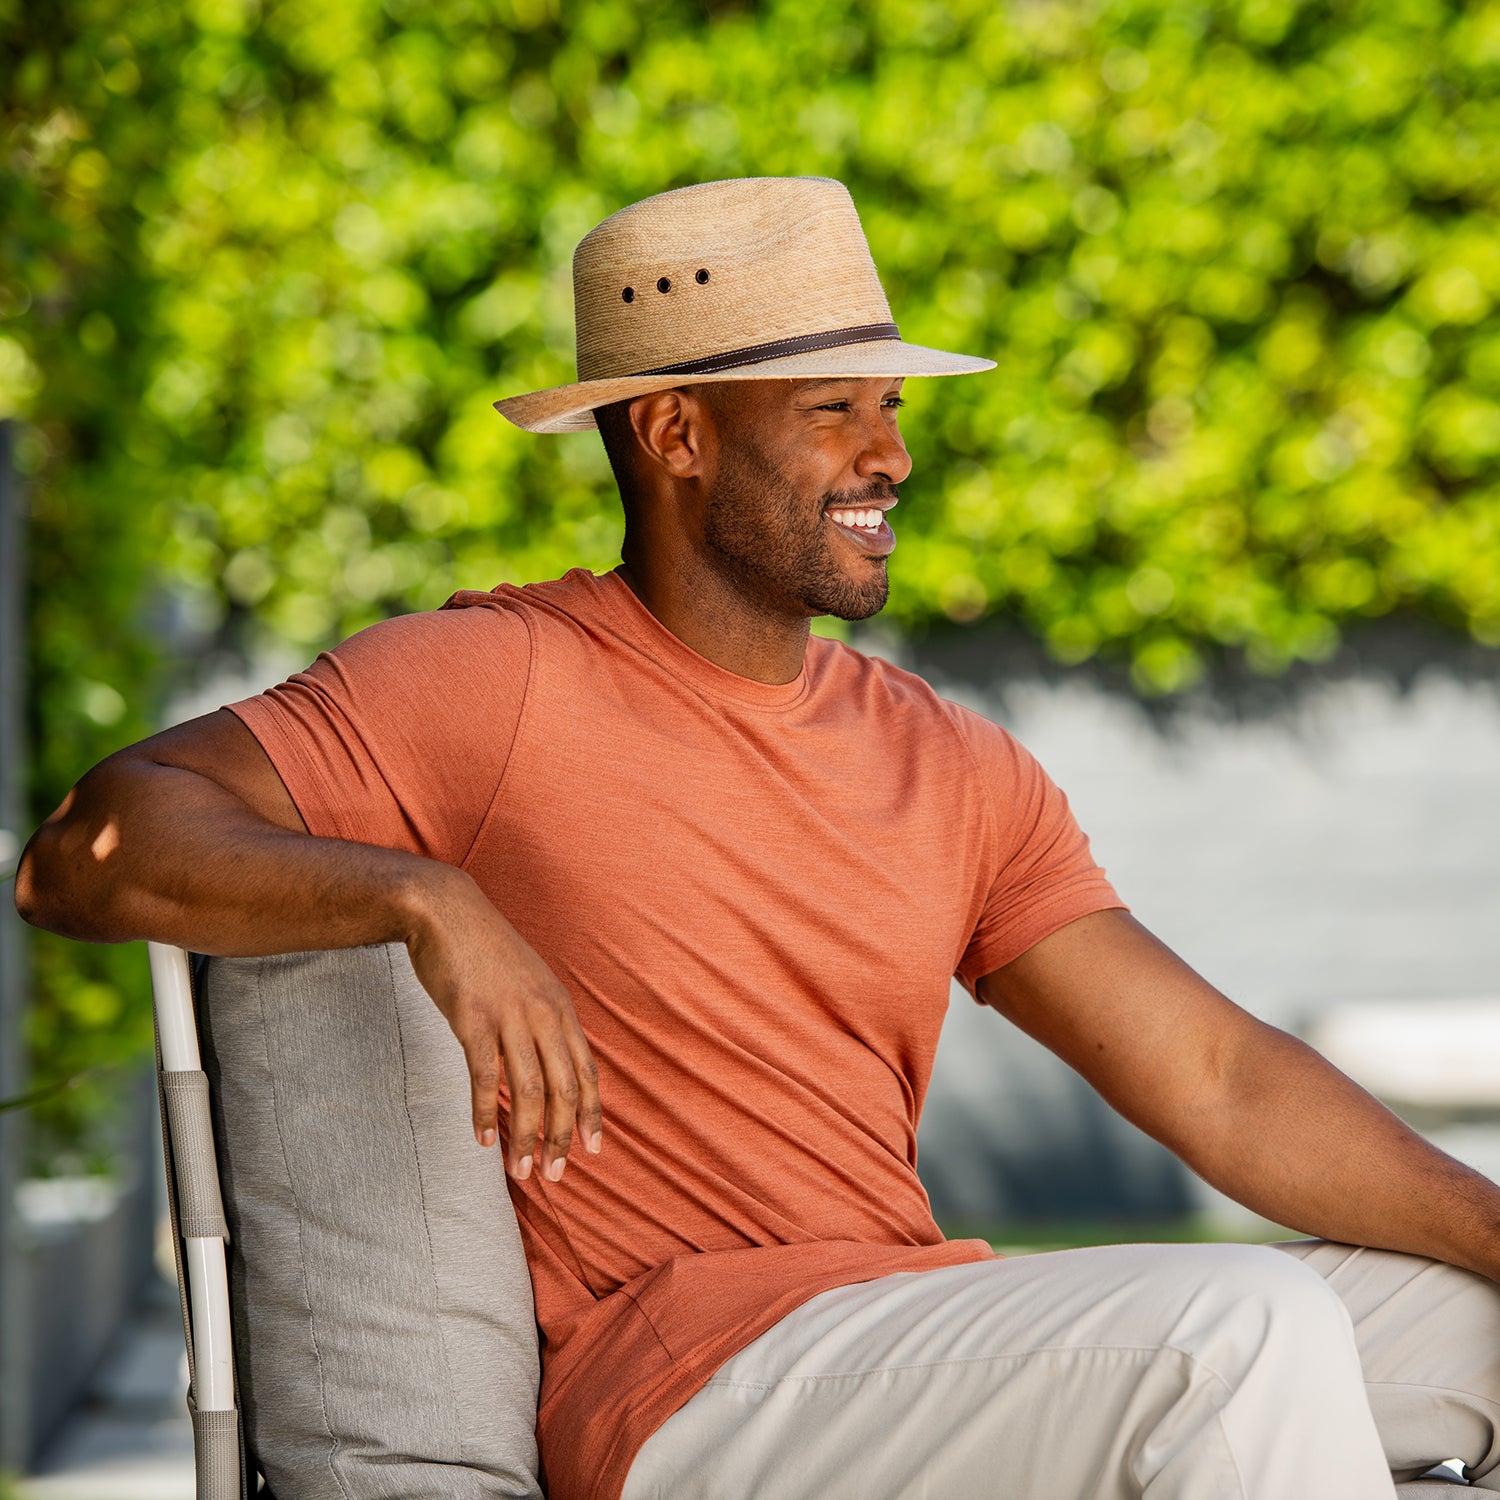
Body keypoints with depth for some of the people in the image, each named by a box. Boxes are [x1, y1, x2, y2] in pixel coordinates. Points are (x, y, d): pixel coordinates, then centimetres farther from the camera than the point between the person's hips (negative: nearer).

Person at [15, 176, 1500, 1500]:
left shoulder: (956, 770, 15)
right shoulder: (489, 683, -3)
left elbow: (1216, 1079, 9)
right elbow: (87, 851, -12)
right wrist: (426, 895, -27)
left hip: (944, 1335, 7)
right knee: (1244, 1331, -29)